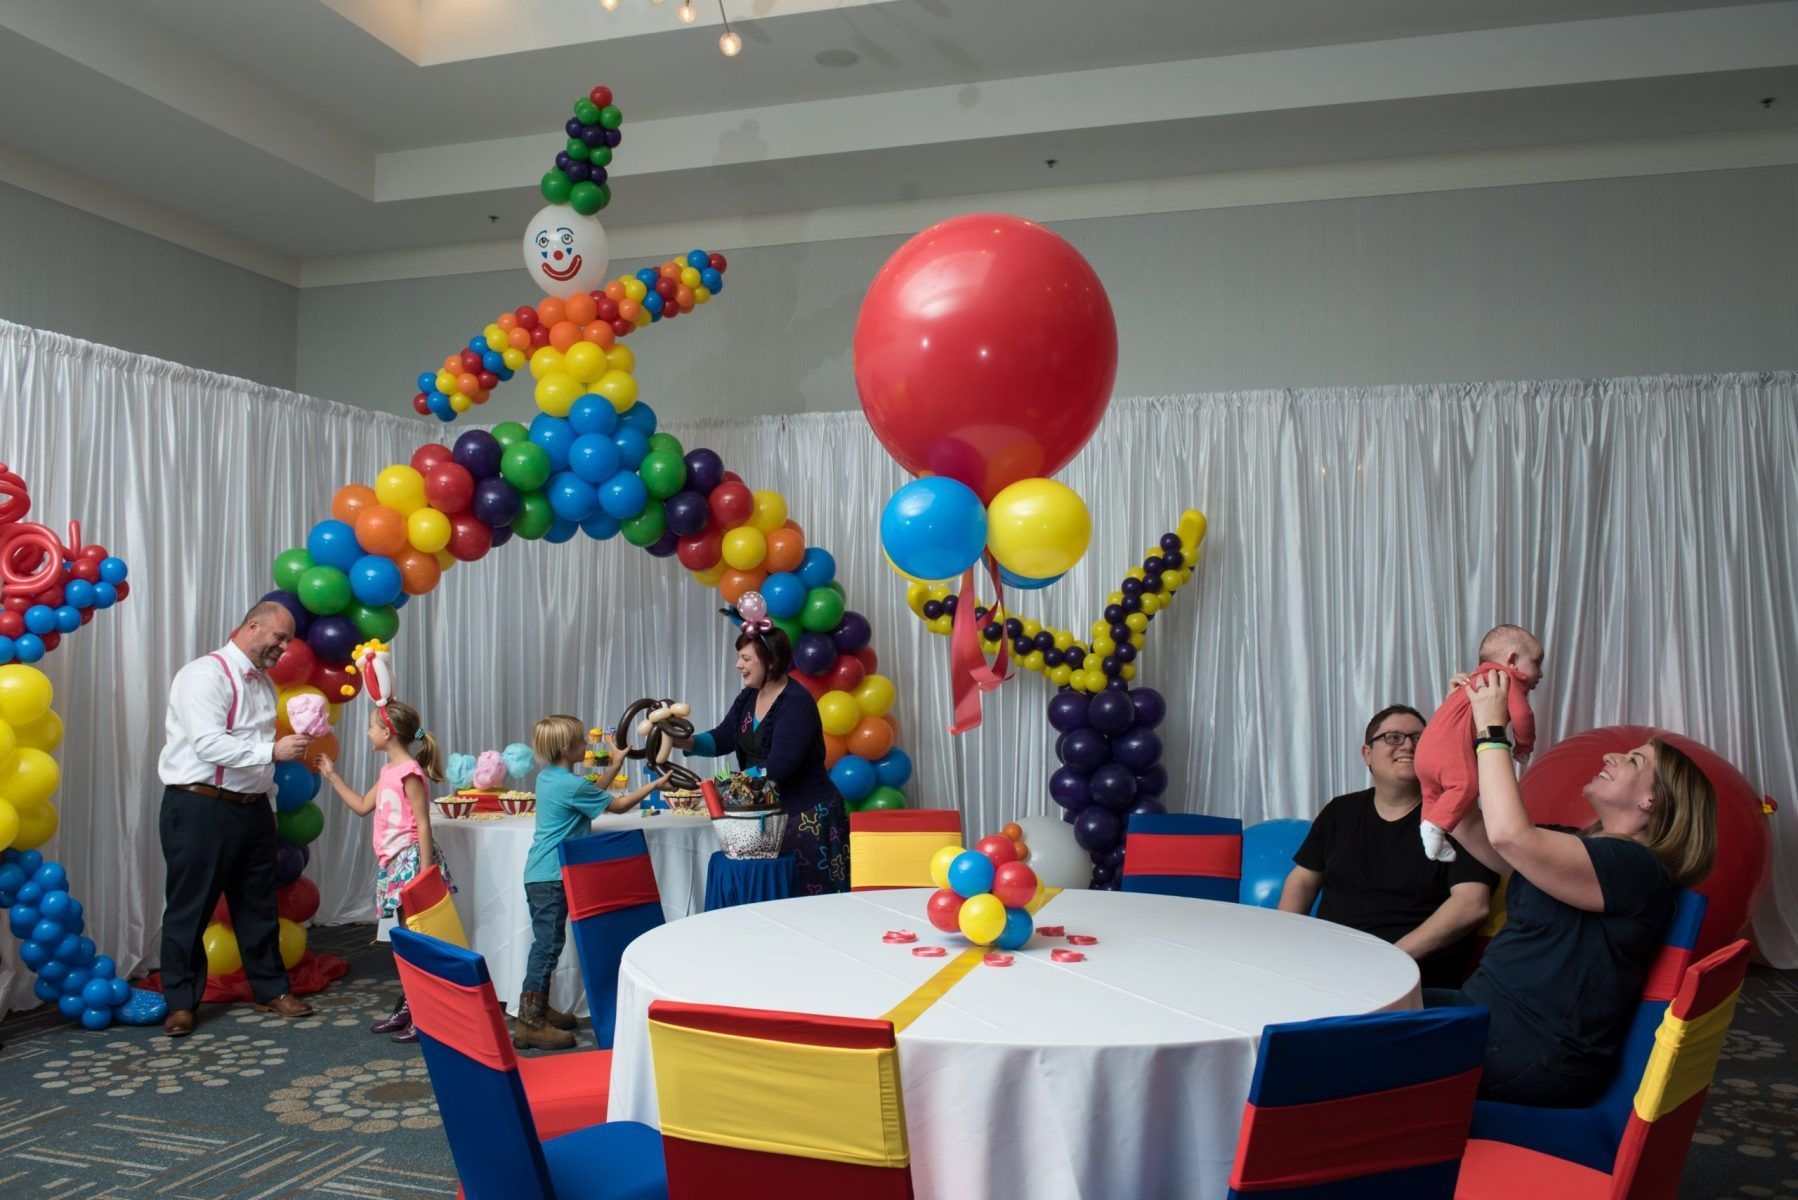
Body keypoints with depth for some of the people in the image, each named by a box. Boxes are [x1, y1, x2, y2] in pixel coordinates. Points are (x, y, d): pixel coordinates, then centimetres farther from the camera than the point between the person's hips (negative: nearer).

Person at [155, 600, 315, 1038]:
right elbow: (209, 743, -24)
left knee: (258, 904, 14)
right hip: (200, 808, -8)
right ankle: (181, 1002, 17)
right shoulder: (205, 674, -13)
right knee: (190, 908, 4)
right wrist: (273, 750, -26)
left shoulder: (264, 683, 13)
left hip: (253, 808, 8)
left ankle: (271, 990, 25)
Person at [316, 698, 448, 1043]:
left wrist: (425, 873, -20)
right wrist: (332, 776, 27)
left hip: (411, 860, -9)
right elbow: (363, 806, 25)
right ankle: (406, 1010, 22)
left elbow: (423, 824, -17)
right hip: (392, 862, 9)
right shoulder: (389, 771, 13)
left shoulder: (409, 773, -15)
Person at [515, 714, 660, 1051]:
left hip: (539, 874, 10)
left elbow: (594, 794, 24)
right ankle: (529, 1023, -4)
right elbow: (617, 805, -9)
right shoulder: (572, 785, -18)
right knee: (548, 944, -6)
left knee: (546, 943, 17)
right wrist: (653, 785, 0)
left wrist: (615, 764, 25)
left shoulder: (547, 777, 11)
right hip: (552, 876, -10)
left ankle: (538, 1009, 27)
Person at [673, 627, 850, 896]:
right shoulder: (748, 698, 7)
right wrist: (684, 741, -9)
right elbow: (722, 739, 10)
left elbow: (777, 767, -26)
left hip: (809, 816, -8)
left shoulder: (796, 703, -20)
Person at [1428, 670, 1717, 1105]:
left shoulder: (1637, 869, -16)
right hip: (1489, 1013, 9)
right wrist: (1460, 731, 6)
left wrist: (1491, 731, -19)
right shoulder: (1579, 846, 14)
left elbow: (1508, 835, -29)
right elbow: (1472, 830, 13)